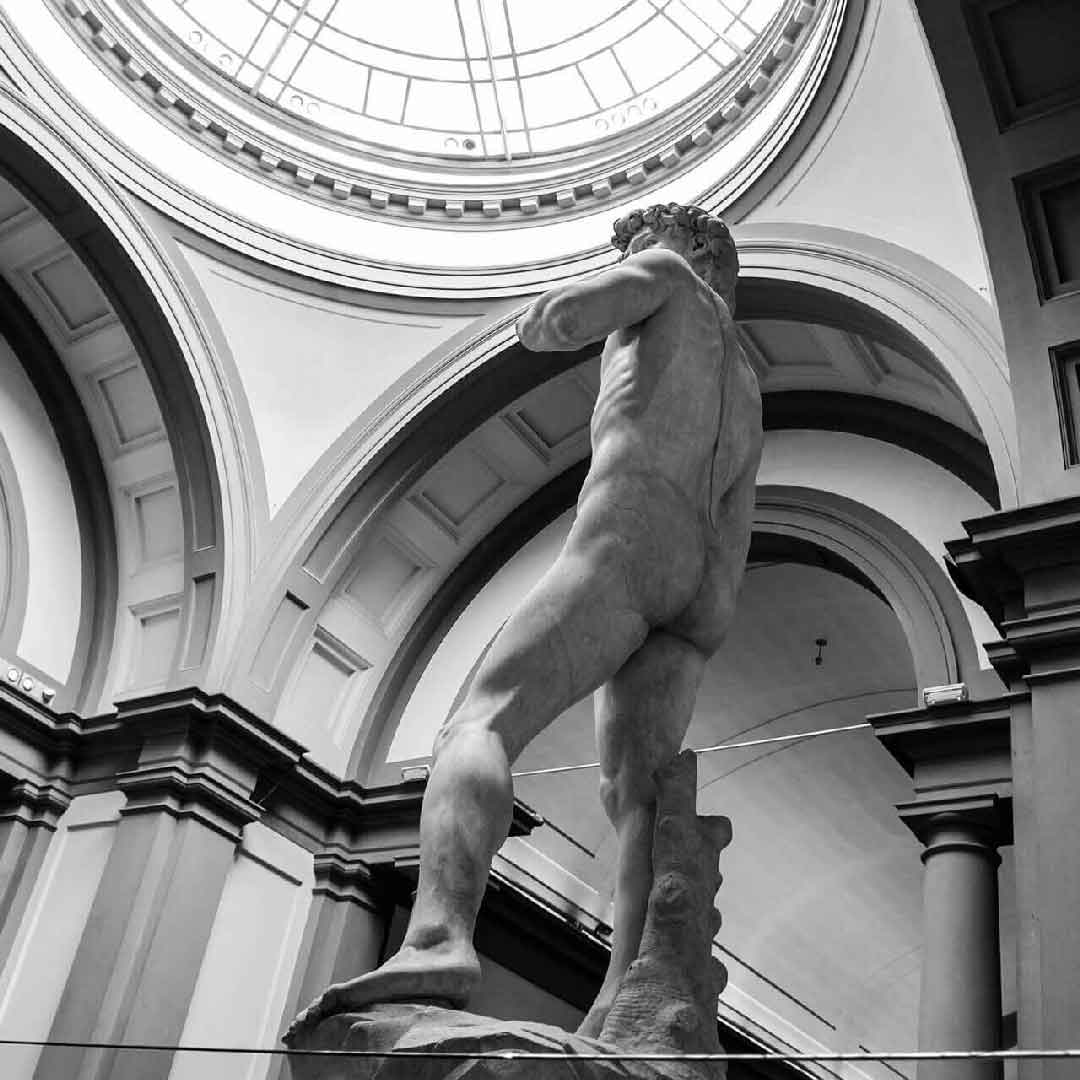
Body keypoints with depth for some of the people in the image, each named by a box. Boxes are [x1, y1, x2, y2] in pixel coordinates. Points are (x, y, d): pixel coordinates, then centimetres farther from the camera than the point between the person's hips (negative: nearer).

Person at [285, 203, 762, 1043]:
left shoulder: (669, 271, 23)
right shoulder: (746, 391, 40)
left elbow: (569, 312, 1)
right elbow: (734, 519, 23)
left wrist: (542, 323, 24)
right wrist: (709, 620, 10)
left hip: (628, 534, -7)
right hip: (697, 575, 8)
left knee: (481, 726, -21)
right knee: (636, 793, -7)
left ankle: (438, 942, -43)